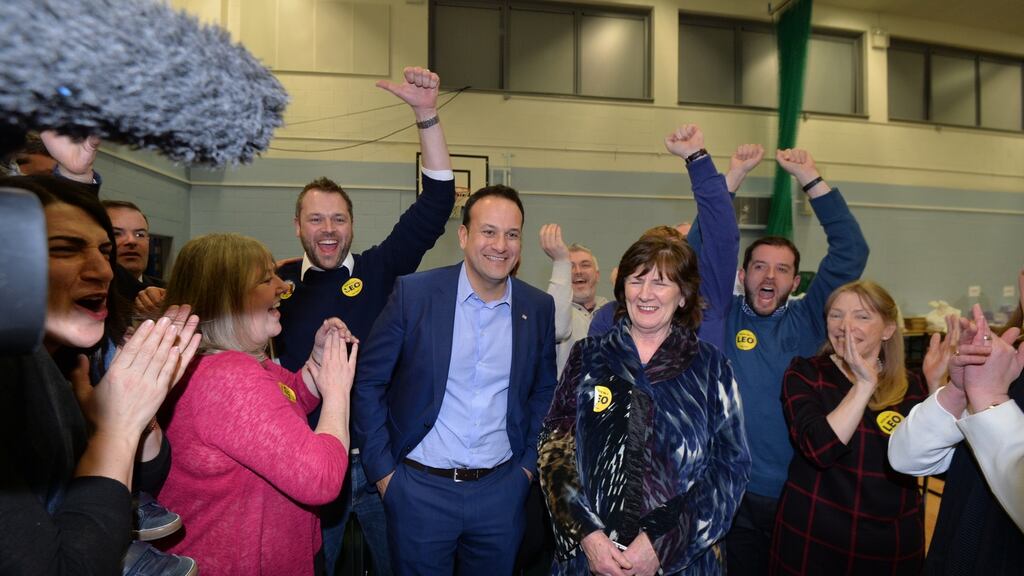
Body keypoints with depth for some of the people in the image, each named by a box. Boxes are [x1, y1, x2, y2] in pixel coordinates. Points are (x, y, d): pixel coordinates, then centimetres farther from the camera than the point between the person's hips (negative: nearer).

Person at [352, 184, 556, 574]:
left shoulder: (538, 307, -2)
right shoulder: (413, 292, -11)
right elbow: (368, 384, -5)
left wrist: (528, 463, 5)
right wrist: (382, 469, -5)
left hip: (502, 490, 2)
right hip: (420, 488, -2)